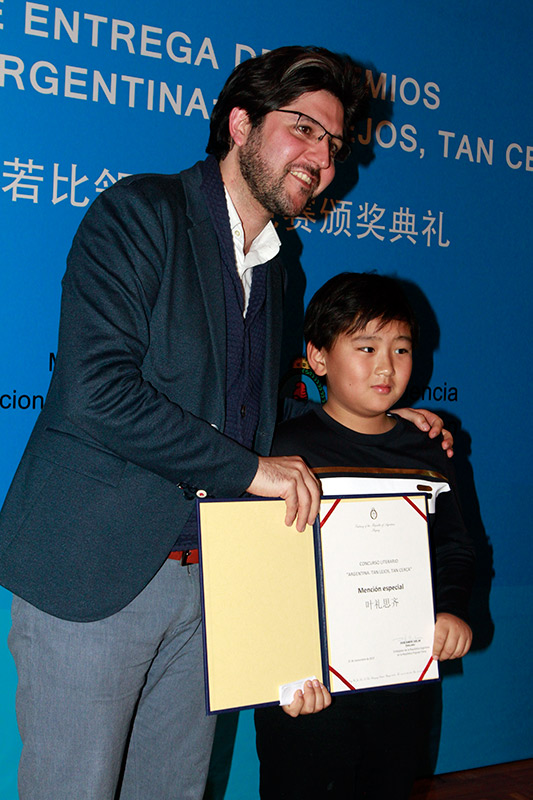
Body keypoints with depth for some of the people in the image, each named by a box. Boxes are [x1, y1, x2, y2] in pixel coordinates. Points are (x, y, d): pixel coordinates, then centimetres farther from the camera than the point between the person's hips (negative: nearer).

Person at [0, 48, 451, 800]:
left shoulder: (271, 265, 14)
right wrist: (249, 467, -17)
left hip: (207, 574, 7)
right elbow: (95, 393, -22)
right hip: (93, 569, -7)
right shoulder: (140, 212, -10)